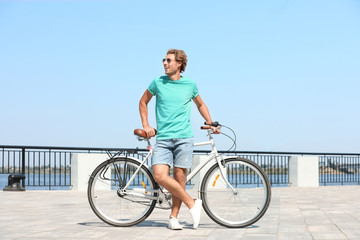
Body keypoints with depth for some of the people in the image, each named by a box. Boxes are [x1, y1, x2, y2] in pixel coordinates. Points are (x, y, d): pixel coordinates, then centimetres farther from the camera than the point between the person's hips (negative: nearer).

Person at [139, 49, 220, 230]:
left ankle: (173, 217, 12)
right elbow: (143, 102, 19)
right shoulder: (158, 83, 5)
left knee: (179, 177, -2)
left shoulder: (190, 84, 7)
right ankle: (192, 203, -2)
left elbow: (200, 105, 24)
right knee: (159, 175, -16)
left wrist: (211, 124, 15)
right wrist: (146, 125, 9)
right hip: (163, 139, 0)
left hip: (184, 138, 0)